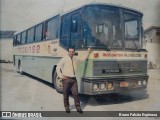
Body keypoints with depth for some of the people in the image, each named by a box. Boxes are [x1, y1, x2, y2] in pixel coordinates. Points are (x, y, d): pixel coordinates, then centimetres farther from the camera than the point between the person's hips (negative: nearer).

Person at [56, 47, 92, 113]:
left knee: (75, 93, 2)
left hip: (74, 79, 3)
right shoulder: (64, 59, -4)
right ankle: (67, 107, 22)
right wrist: (61, 76, -5)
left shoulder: (75, 59, 10)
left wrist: (88, 52, 23)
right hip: (66, 79, -3)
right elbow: (58, 67, -2)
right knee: (66, 94, 6)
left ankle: (78, 107, 12)